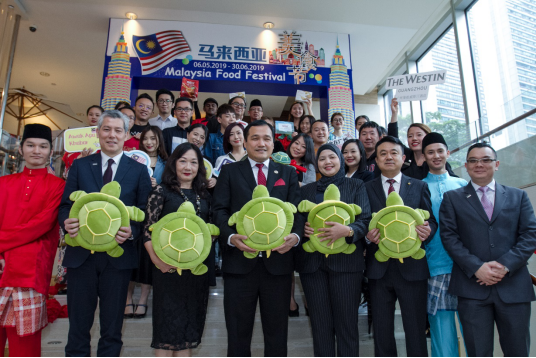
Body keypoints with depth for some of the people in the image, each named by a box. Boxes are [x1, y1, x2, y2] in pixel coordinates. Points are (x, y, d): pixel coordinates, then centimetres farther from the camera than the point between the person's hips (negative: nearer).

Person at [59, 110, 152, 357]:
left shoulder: (139, 170, 3)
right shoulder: (80, 165, 7)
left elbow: (145, 212, 0)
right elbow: (65, 205, 6)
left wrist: (132, 231, -19)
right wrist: (67, 222, -16)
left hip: (118, 255, -1)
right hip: (81, 253, 1)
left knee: (112, 328, 12)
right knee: (78, 325, 12)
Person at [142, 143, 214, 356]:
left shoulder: (204, 195, 10)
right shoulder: (162, 192, -3)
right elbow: (148, 230, -7)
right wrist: (157, 260, -18)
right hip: (169, 266, -4)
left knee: (189, 320, 13)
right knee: (167, 320, 4)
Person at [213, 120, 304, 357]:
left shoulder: (288, 173, 11)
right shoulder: (230, 171, 8)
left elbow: (297, 211, 4)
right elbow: (220, 210, 0)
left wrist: (295, 236, -16)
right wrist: (231, 236, -18)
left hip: (278, 260, 1)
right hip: (239, 260, -1)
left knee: (277, 329, 14)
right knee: (238, 330, 13)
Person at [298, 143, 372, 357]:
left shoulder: (356, 186, 7)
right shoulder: (306, 190, 15)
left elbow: (366, 221, -3)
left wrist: (347, 230, -23)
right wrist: (303, 228, -10)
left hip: (346, 261, -2)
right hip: (312, 262, 2)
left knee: (347, 323, 2)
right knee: (320, 324, 8)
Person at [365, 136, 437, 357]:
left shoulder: (419, 187, 8)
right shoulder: (367, 189, 8)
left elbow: (431, 220, 4)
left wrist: (427, 230, -18)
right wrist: (368, 235, -18)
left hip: (412, 267, 0)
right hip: (379, 268, 1)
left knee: (416, 330, 8)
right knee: (382, 332, 11)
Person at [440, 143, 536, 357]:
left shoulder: (519, 197, 12)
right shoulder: (452, 198, 8)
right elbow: (449, 236, -1)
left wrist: (506, 265, -11)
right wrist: (477, 267, -13)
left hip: (514, 286, 2)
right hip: (472, 286, -1)